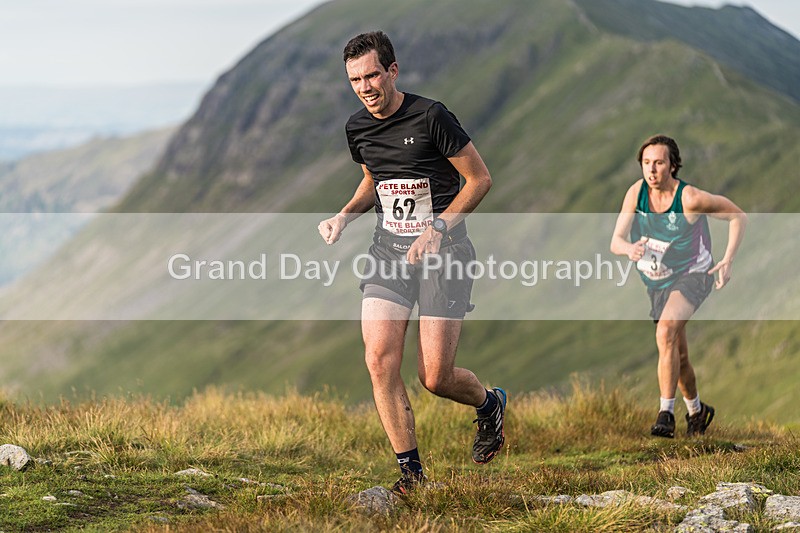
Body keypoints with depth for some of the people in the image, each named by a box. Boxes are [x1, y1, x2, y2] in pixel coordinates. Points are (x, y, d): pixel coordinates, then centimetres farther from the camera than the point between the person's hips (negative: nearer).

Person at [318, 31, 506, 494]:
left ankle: (490, 404, 28)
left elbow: (480, 180, -8)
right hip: (389, 251, 5)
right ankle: (411, 470, 0)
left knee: (435, 377, -7)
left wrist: (436, 229, -17)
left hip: (443, 252, -5)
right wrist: (344, 217, 5)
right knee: (380, 360, -12)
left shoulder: (431, 117, -14)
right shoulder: (358, 128, 5)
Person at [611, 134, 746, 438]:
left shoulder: (690, 199, -24)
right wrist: (629, 248, -41)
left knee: (666, 331, -30)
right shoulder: (636, 193, -13)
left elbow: (738, 216, -10)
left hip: (692, 276, -5)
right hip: (656, 282, 5)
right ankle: (696, 410, 40)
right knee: (678, 354, 15)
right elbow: (615, 241, -17)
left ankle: (666, 413, -28)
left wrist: (728, 260, -19)